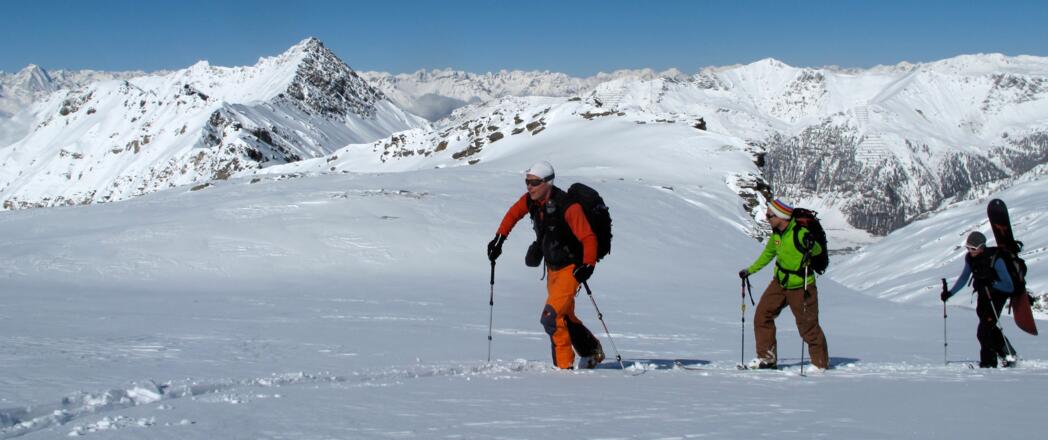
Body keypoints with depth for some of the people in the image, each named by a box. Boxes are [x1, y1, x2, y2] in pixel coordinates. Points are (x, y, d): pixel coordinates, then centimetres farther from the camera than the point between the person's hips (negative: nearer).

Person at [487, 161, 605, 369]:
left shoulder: (567, 206, -28)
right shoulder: (531, 199, -6)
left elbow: (588, 237, -27)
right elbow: (513, 213, 13)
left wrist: (588, 265, -39)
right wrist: (499, 239, 7)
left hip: (571, 268, -8)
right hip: (552, 267, 8)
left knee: (551, 317, -17)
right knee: (564, 315, 20)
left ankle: (564, 364, -5)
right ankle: (592, 352, 39)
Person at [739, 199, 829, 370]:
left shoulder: (800, 233, -23)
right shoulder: (777, 233, 1)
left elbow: (818, 250, -24)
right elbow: (768, 253, 18)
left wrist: (810, 245, -47)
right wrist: (750, 270, 25)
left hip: (800, 286, -7)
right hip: (780, 282, 7)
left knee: (808, 326, -2)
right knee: (762, 316, 3)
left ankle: (821, 363, 15)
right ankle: (767, 357, 14)